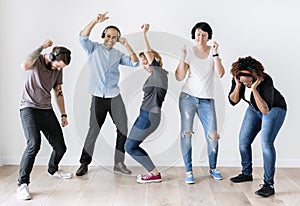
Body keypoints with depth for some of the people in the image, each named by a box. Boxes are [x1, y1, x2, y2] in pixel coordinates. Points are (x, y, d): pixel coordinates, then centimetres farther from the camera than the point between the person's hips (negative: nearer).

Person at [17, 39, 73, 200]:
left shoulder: (58, 70, 10)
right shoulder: (37, 60, -7)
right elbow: (24, 66, -32)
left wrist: (63, 115, 15)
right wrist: (41, 47, -24)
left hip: (47, 110, 6)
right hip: (29, 108, -6)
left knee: (60, 147, 5)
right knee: (34, 144, -26)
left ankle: (52, 170, 36)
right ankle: (22, 184, -15)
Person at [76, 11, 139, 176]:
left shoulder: (118, 54, 14)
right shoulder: (94, 49, 6)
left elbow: (135, 63, 4)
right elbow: (83, 37, -11)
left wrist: (127, 45, -7)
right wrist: (95, 21, -23)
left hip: (115, 97, 3)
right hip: (98, 97, -3)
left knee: (122, 129, 3)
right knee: (93, 131, 0)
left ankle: (119, 163, 14)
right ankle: (84, 163, 14)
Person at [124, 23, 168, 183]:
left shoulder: (159, 73, -10)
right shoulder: (153, 76, 18)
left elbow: (148, 52, -20)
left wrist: (144, 33, -15)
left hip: (150, 116, -10)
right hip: (145, 114, 10)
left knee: (129, 146, -5)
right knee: (131, 146, 9)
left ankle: (155, 174, 3)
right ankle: (153, 172, 15)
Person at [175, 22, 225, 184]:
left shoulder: (213, 52, 6)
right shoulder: (189, 52, 3)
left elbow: (220, 74, -9)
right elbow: (179, 77, -3)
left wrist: (215, 54, -14)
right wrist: (183, 58, -13)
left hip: (207, 99, 1)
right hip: (188, 97, 0)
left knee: (213, 136, -2)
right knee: (186, 133, -4)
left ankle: (213, 168, 20)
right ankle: (188, 171, 7)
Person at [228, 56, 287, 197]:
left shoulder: (266, 81, -37)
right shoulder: (237, 78, -20)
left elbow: (266, 110, -40)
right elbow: (233, 101, -13)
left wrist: (254, 89, -45)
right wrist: (238, 86, -29)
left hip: (274, 108, -6)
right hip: (254, 109, 6)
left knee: (266, 143, -21)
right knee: (243, 141, 7)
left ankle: (269, 184, -13)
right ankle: (246, 173, 28)